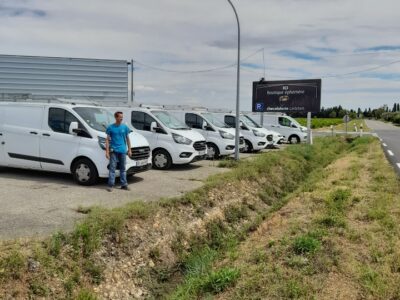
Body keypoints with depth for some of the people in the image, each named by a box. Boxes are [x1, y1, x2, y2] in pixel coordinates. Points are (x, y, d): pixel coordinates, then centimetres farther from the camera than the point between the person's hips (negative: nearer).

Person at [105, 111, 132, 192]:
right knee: (112, 168, -3)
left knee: (123, 168, 10)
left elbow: (127, 139, 12)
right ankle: (111, 185, 1)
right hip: (113, 151, -2)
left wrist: (129, 149, 7)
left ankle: (124, 184, 16)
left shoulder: (125, 127, 6)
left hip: (123, 151, 3)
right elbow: (107, 140, 0)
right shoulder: (110, 127, -1)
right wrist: (107, 151, -6)